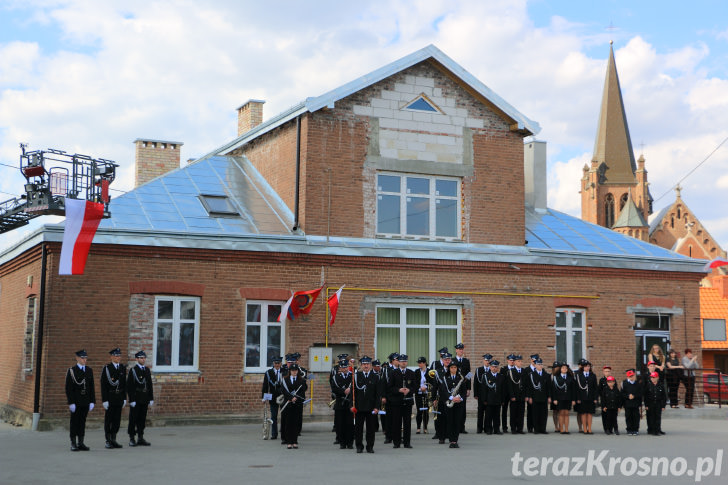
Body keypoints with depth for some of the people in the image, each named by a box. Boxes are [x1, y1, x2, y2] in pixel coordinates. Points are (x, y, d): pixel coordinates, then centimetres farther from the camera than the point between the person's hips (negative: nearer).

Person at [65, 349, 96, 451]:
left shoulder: (89, 370, 10)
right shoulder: (71, 371, -4)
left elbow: (92, 387, 11)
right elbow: (69, 388, -8)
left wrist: (92, 401, 5)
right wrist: (71, 403, -13)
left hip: (86, 402, 4)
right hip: (75, 402, -4)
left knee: (82, 422, 8)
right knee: (74, 422, 0)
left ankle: (81, 443, 13)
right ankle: (73, 444, 5)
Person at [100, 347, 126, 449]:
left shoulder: (123, 368, 9)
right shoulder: (106, 368, -7)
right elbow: (103, 385, -8)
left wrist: (124, 398, 10)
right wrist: (104, 400, -12)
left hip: (119, 398, 5)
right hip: (110, 398, -5)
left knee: (117, 419, 6)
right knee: (108, 420, 1)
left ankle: (113, 440, 14)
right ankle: (108, 441, 7)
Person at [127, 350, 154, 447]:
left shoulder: (147, 370, 12)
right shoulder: (133, 370, -6)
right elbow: (129, 386, -9)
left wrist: (151, 399, 11)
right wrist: (132, 400, -14)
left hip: (144, 400, 5)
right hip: (135, 399, -5)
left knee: (142, 419, 7)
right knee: (133, 419, -1)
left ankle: (141, 439, 12)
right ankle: (132, 439, 5)